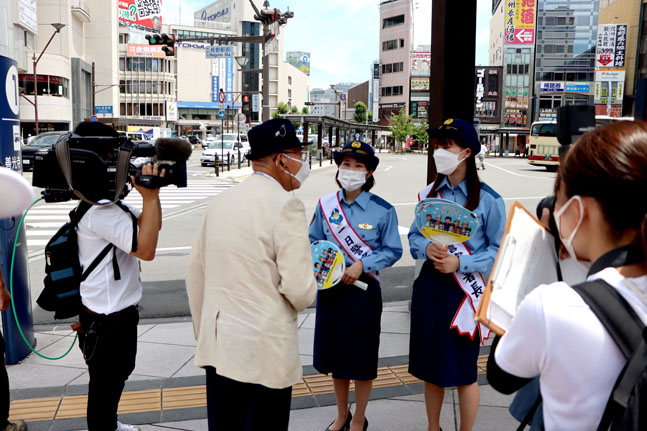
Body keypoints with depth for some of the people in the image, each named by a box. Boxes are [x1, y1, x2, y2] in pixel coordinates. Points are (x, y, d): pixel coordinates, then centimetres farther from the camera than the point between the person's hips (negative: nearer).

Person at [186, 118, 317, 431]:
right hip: (264, 351, -7)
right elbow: (299, 288, -20)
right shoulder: (285, 205, -14)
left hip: (217, 346, 7)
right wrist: (304, 297, 4)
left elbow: (195, 274, 12)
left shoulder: (221, 201, 7)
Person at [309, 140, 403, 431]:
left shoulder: (382, 210, -8)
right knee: (335, 354, 16)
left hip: (363, 290, -3)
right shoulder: (325, 205, 1)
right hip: (329, 287, 3)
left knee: (362, 359, 9)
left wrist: (361, 265, -19)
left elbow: (392, 251, -5)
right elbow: (313, 240, 11)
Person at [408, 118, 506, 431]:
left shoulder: (488, 200, -8)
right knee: (430, 364, 16)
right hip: (429, 285, 5)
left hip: (465, 290, -4)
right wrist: (427, 248, -13)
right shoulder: (429, 193, 5)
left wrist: (460, 263, -19)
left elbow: (499, 250, -7)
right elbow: (414, 236, 10)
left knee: (464, 370, 7)